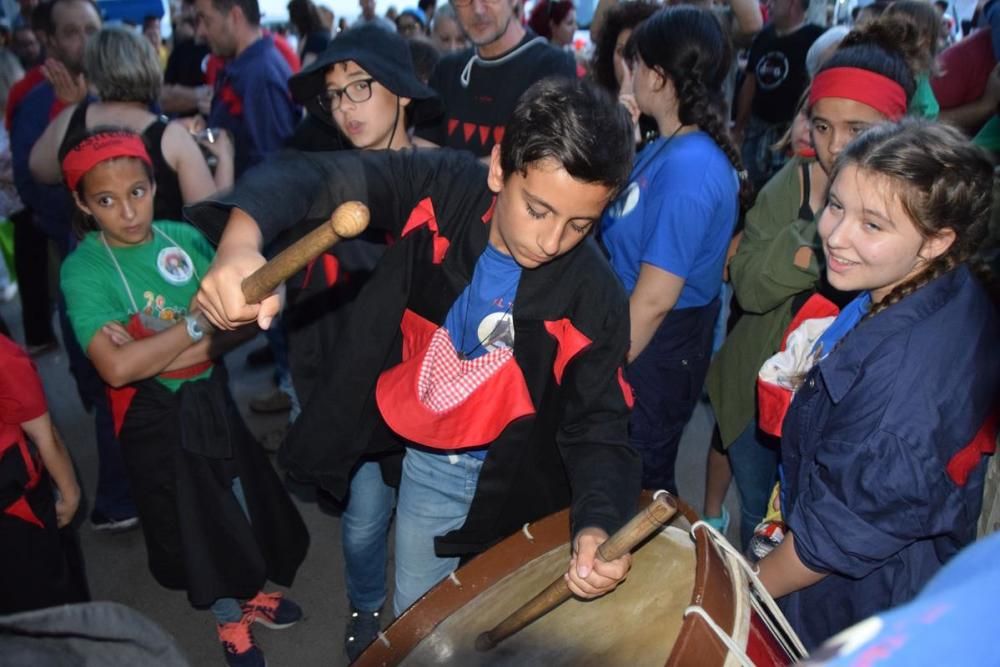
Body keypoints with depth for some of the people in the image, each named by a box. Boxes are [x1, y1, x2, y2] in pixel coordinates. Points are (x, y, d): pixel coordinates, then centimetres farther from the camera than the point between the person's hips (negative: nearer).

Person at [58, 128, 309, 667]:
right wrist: (198, 325, -22)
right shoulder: (83, 269, -16)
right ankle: (229, 619, 40)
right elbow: (117, 367, -28)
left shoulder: (185, 236, -6)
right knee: (192, 522, 15)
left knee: (244, 502, 19)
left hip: (211, 396, 4)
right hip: (154, 417, -3)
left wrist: (152, 350, -21)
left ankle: (249, 593, 48)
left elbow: (246, 317, -10)